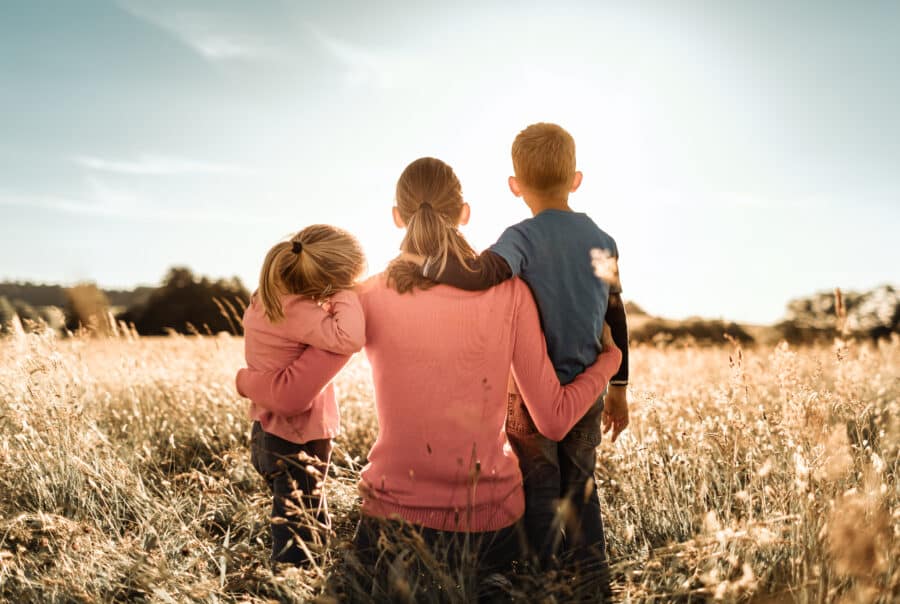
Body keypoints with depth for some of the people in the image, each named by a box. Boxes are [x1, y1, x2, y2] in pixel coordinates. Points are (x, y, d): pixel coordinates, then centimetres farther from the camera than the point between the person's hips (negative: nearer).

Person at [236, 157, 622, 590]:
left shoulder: (371, 297, -6)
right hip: (489, 522, 1)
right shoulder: (509, 292, -6)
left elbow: (290, 388, -4)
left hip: (395, 516, 0)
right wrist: (608, 360, 12)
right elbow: (555, 421, -5)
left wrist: (245, 378, 18)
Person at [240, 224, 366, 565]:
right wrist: (345, 294, -26)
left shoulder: (263, 300, 0)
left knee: (316, 527, 21)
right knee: (298, 541, 4)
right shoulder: (296, 312, -29)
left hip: (269, 432, 9)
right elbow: (350, 339, -41)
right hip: (298, 443, -9)